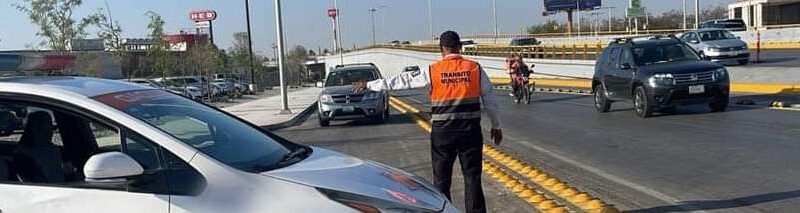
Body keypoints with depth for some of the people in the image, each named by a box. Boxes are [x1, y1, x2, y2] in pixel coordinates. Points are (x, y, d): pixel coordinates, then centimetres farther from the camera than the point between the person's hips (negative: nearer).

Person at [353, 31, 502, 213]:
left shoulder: (432, 71, -2)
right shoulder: (475, 68, 1)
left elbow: (400, 81, 3)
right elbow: (489, 99, 7)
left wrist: (369, 85, 12)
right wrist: (496, 125, 19)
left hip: (442, 132, -1)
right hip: (471, 130, 1)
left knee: (442, 180, 10)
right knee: (473, 178, 7)